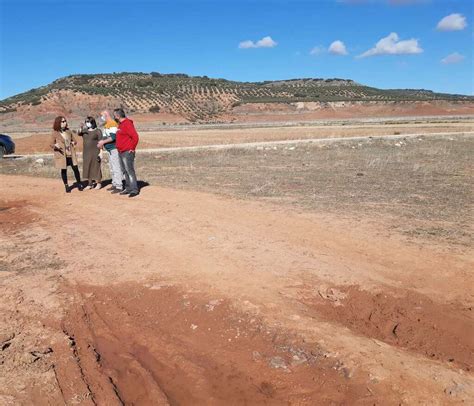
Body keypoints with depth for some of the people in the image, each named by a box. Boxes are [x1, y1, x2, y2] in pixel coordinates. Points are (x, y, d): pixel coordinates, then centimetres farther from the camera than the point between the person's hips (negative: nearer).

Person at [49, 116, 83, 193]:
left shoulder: (68, 131, 8)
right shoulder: (55, 133, -4)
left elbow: (74, 140, 19)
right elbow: (51, 144, -3)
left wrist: (73, 143, -2)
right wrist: (55, 146, -23)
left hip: (71, 154, 3)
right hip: (62, 155, -3)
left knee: (75, 168, -1)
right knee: (64, 170, 4)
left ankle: (79, 183, 16)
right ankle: (66, 186, 17)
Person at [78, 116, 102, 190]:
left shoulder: (98, 131, -4)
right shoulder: (85, 131, 11)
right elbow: (79, 133, -10)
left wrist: (100, 153, -15)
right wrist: (81, 129, -31)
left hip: (95, 152, -5)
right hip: (86, 153, 5)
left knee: (96, 167, -3)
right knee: (87, 167, 7)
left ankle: (98, 183, 5)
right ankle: (90, 184, 14)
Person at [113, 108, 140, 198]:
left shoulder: (127, 124, -14)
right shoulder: (120, 124, 17)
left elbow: (135, 137, -21)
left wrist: (132, 148, -16)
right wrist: (118, 146, 18)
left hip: (127, 152, -10)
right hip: (121, 152, 10)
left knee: (130, 171, -11)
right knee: (125, 171, 12)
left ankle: (134, 190, -10)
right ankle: (128, 188, 18)